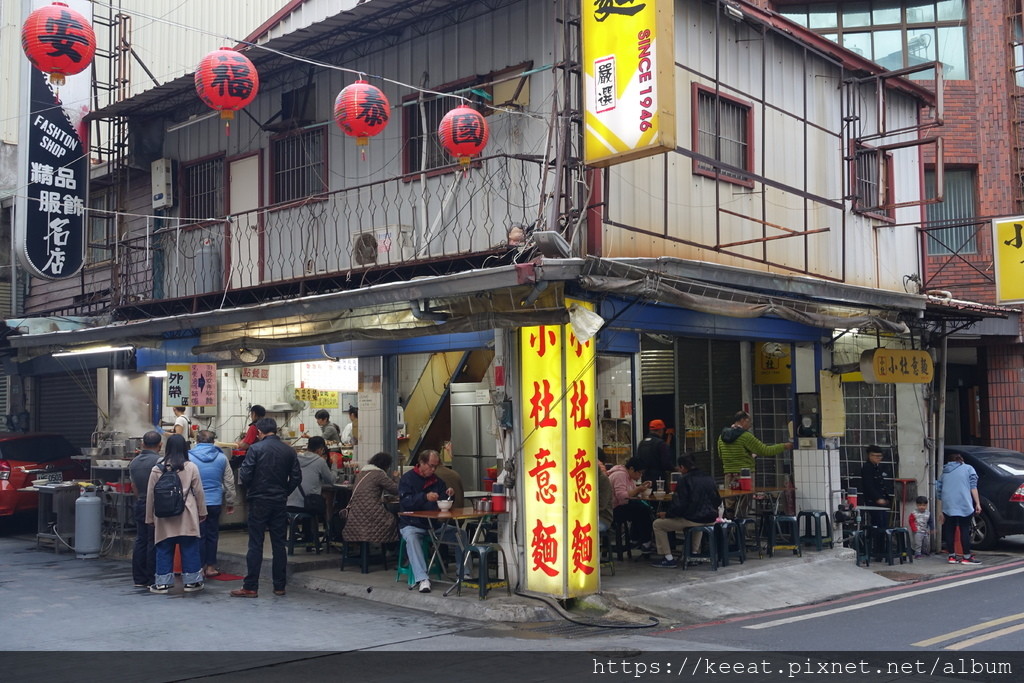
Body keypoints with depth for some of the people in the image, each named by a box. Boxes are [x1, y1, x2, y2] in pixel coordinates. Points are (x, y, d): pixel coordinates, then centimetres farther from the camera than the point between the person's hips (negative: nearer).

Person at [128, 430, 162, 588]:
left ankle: (139, 579, 14)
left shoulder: (134, 462, 9)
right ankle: (152, 580, 0)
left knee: (140, 541, 11)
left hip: (140, 504, 7)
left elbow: (133, 486, 17)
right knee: (154, 543, -3)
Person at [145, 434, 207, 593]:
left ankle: (162, 582, 11)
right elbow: (199, 492, 2)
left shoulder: (157, 469, -1)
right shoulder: (191, 468, -4)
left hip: (164, 517, 1)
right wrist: (202, 512, 14)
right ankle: (191, 581, 11)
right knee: (189, 549, 7)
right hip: (187, 516, -1)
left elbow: (150, 495, 4)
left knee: (164, 549, 8)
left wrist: (150, 518, 14)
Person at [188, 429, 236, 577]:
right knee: (212, 534, 11)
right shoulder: (221, 458, 2)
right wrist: (230, 502, 17)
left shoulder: (189, 457, -6)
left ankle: (200, 567, 9)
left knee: (199, 535, 5)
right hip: (215, 502, 2)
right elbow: (229, 482, 7)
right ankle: (210, 567, 16)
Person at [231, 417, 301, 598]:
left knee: (255, 544, 0)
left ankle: (250, 587, 2)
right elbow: (296, 477, 2)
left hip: (259, 501, -3)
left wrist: (249, 489, 8)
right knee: (279, 544, 9)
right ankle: (279, 585, 12)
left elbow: (245, 476, -12)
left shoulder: (255, 449, -9)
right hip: (280, 502, 3)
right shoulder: (289, 451, 3)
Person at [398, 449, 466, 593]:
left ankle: (464, 573, -6)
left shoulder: (437, 480, 14)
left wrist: (449, 494, -5)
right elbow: (405, 502, -17)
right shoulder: (407, 478, -2)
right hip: (412, 525, -5)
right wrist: (425, 497, -32)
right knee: (411, 538, -37)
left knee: (460, 533, -14)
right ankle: (422, 579, -45)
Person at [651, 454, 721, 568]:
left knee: (657, 524, 7)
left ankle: (668, 558, 6)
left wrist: (666, 514, 1)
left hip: (692, 520, -7)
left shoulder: (684, 480, -11)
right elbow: (718, 501, 14)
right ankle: (696, 552, 36)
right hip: (710, 519, 7)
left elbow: (680, 505, -15)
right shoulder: (709, 478, 8)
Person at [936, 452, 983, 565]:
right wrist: (977, 503, -3)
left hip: (948, 505, 3)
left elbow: (938, 492, 20)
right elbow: (973, 487, 0)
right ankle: (967, 557, 1)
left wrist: (941, 511, 25)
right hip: (964, 505, -3)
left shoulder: (944, 472, 22)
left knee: (950, 530, 9)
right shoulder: (968, 468, 12)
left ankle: (951, 556, 12)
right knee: (965, 530, 0)